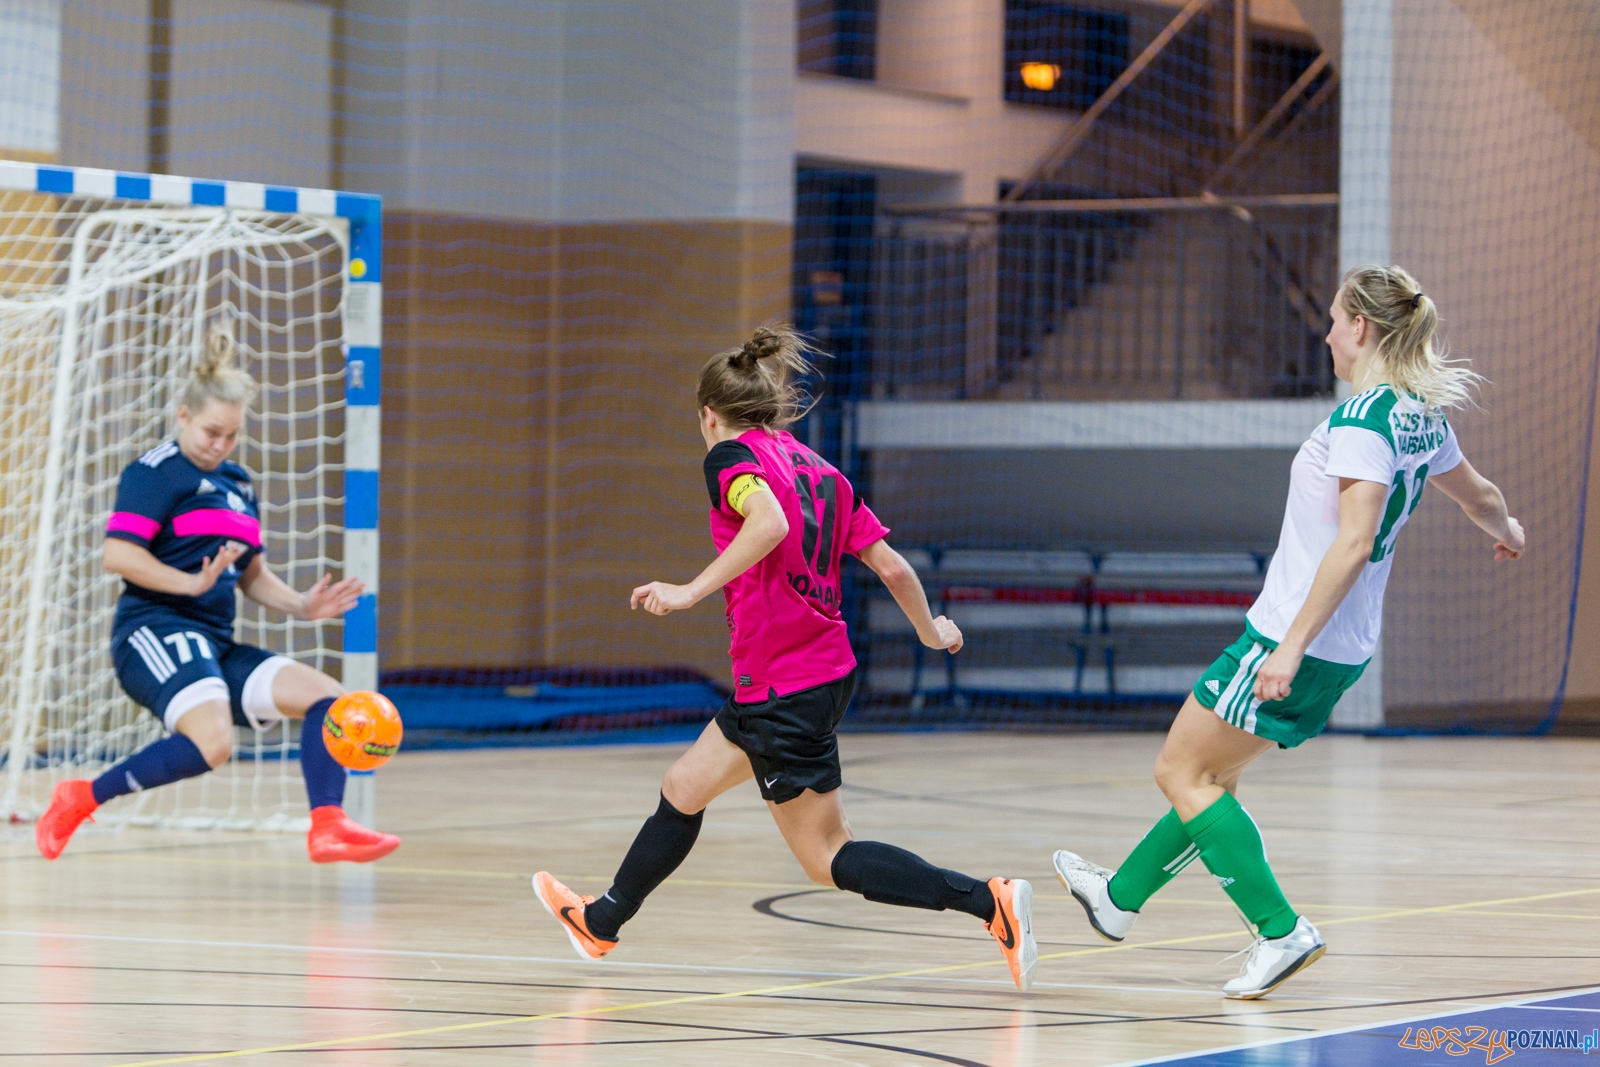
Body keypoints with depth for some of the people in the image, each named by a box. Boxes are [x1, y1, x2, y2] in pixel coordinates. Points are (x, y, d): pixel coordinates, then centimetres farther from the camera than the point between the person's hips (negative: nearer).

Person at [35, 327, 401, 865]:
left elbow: (252, 575, 27)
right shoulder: (157, 471, -4)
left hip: (215, 642, 9)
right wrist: (192, 582, -24)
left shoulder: (238, 483, 21)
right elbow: (116, 554, -14)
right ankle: (83, 797, -17)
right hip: (155, 629, -8)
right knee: (212, 744, -31)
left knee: (327, 697, -6)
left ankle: (328, 826, -17)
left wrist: (301, 605, 9)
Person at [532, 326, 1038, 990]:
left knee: (828, 859, -3)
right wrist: (931, 631, 28)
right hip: (827, 668, 8)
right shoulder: (819, 469, 14)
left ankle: (989, 901, -15)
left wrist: (689, 592, -27)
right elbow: (891, 566, 10)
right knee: (683, 787, 21)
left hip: (783, 688, -8)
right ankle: (601, 922, 36)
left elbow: (769, 521, -29)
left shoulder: (731, 455, -6)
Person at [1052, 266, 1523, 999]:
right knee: (1210, 775, 22)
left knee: (1181, 774, 0)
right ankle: (1119, 898, 37)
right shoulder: (1422, 417, 8)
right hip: (1344, 650, 9)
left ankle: (1281, 931, -4)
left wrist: (1293, 644, -29)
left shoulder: (1364, 417, -19)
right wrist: (1507, 532, 50)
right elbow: (1479, 495, 27)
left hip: (1297, 640, -9)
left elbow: (1354, 542, -27)